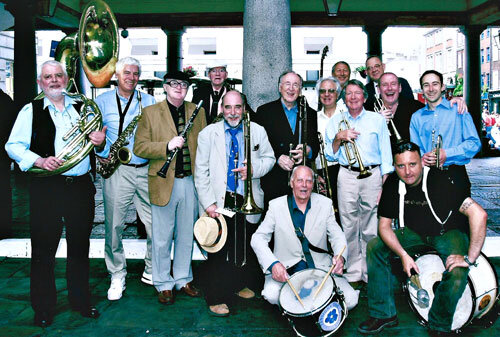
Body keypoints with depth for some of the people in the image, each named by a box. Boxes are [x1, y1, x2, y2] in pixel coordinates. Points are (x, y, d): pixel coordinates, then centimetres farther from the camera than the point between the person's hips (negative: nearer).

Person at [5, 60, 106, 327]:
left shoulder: (82, 108, 12)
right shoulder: (31, 110, 4)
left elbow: (94, 140, 16)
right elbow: (13, 146, 0)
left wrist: (99, 141, -7)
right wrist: (38, 160, -17)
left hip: (80, 186, 3)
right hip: (47, 187, -2)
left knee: (80, 246, 12)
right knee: (44, 248, 4)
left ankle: (81, 300, 29)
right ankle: (43, 307, 21)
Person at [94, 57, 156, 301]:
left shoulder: (149, 101, 12)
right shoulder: (103, 101, 9)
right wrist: (102, 155, -7)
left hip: (147, 170, 2)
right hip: (116, 170, -1)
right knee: (114, 225, 1)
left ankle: (151, 271, 22)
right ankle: (117, 276, 17)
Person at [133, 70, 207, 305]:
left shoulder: (197, 112, 11)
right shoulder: (150, 112, 2)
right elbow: (139, 147, -4)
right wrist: (167, 145, -18)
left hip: (191, 182, 3)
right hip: (164, 183, -3)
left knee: (186, 235, 13)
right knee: (162, 237, 5)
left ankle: (183, 279, 29)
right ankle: (163, 284, 21)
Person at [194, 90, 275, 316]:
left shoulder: (257, 131, 7)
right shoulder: (208, 134, 2)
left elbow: (269, 158, 11)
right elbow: (201, 172, -1)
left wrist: (253, 169, -11)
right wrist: (208, 202, -8)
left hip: (248, 201, 2)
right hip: (219, 202, -2)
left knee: (247, 247, 13)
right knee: (219, 249, 0)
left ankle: (244, 285, 35)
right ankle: (217, 298, 12)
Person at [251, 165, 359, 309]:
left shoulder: (325, 204, 3)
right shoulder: (276, 205, -4)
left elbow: (337, 235, 1)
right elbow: (258, 238, -7)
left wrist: (340, 256, -23)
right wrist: (273, 264, -25)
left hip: (320, 268, 1)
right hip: (285, 268, -1)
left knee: (350, 300, -16)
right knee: (272, 295, -29)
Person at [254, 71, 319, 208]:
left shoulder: (310, 114, 14)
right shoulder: (264, 111, 6)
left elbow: (317, 144, 13)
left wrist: (308, 150, -10)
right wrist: (277, 158, -13)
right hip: (273, 181, -2)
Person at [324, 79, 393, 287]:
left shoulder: (377, 119, 12)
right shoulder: (335, 121, 13)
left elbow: (385, 153, 9)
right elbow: (330, 156, 11)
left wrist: (384, 183, 0)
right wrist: (338, 138, -7)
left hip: (373, 175, 0)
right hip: (346, 176, 1)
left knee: (371, 230, -2)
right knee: (349, 228, 0)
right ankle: (353, 274, 9)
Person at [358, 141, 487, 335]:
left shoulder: (441, 181, -28)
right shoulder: (393, 184, -12)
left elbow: (479, 214, -33)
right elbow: (384, 225, -7)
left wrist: (469, 258, -33)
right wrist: (404, 255, -22)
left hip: (450, 232, -5)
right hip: (415, 232, 5)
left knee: (457, 275, -32)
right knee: (374, 247, -12)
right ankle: (383, 314, 0)